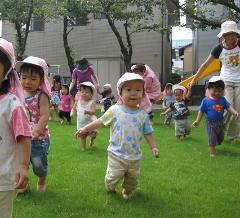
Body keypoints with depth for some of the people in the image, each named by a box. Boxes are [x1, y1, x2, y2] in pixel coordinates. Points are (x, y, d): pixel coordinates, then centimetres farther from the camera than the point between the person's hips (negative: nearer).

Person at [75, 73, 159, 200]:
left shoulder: (143, 114, -3)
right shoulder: (115, 110, -9)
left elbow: (148, 133, 3)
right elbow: (100, 122, -1)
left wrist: (153, 147, -6)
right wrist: (85, 129, -4)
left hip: (135, 157, 3)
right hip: (116, 155, -2)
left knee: (133, 180, 16)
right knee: (113, 177, 0)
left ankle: (126, 191, 47)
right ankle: (109, 189, 34)